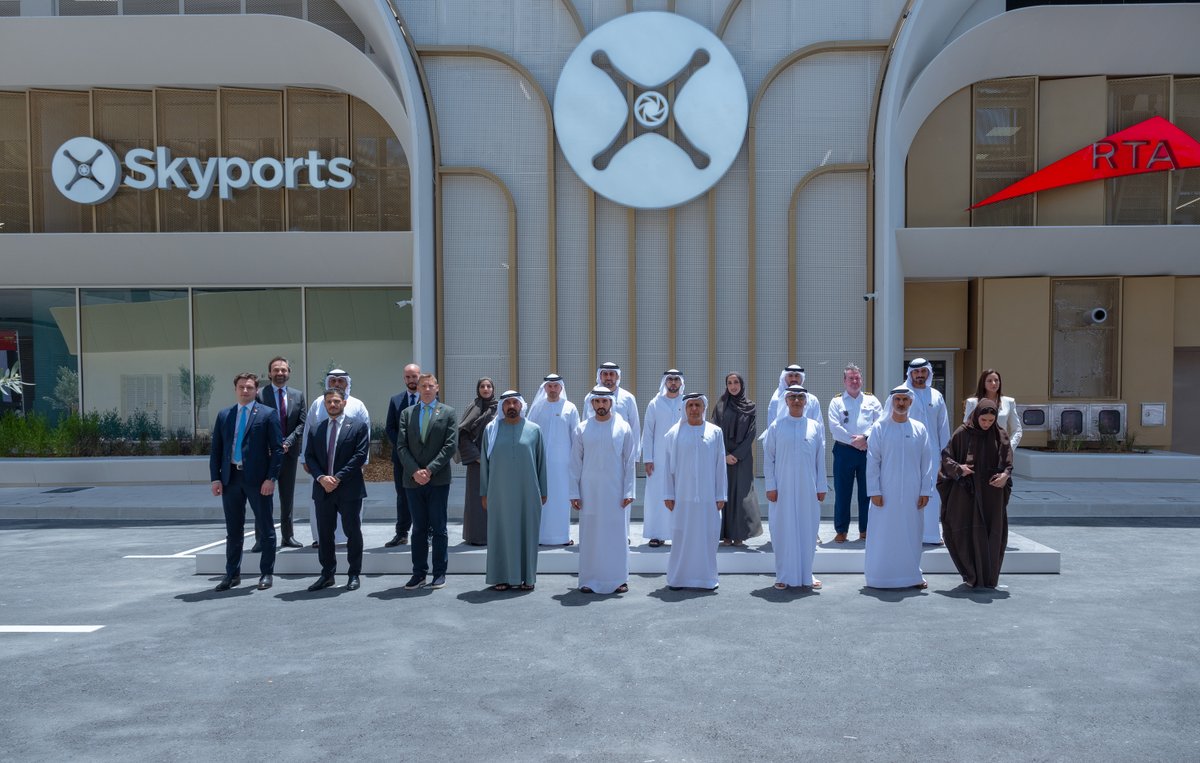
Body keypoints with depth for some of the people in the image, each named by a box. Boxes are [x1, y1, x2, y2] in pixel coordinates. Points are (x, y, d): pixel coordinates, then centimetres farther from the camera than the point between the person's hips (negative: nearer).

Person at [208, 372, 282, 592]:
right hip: (231, 477, 4)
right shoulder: (224, 415, 11)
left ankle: (266, 574, 14)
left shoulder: (267, 414, -1)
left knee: (265, 529, 4)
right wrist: (215, 478, 2)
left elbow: (277, 448, -5)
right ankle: (232, 574, 21)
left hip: (258, 479, -4)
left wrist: (271, 478, -12)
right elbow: (216, 449, 12)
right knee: (233, 530, 11)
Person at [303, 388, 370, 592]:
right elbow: (309, 456, 7)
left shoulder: (358, 426, -1)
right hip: (322, 489, 4)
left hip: (349, 489, -4)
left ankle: (354, 575, 14)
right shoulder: (317, 428, 11)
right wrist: (321, 477, -10)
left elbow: (360, 455, -9)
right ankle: (327, 575, 20)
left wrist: (338, 477, -15)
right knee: (324, 534, 9)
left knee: (353, 533, 4)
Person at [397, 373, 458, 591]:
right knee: (418, 528, 8)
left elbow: (451, 445, -5)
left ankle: (439, 573, 11)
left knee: (438, 528, 4)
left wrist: (430, 470, -12)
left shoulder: (448, 413, 3)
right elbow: (401, 446, 4)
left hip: (438, 480, -2)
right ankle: (418, 573, 14)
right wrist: (414, 471, -9)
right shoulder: (407, 413, 10)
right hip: (413, 480, 2)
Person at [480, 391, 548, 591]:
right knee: (500, 532, 4)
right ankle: (501, 577, 13)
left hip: (528, 493, 0)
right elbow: (485, 462, 5)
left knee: (527, 532, 4)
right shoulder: (491, 429, 3)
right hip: (499, 493, 0)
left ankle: (527, 577, 15)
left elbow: (541, 462, 5)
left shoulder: (534, 430, 3)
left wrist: (543, 492, 4)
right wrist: (484, 492, 3)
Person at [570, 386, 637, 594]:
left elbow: (630, 462, 1)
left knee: (617, 534, 2)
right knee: (590, 536, 3)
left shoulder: (623, 428, 1)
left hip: (615, 492, -1)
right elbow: (575, 463, 4)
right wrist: (574, 493, -1)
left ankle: (618, 578, 12)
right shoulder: (582, 429, 3)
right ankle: (589, 580, 12)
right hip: (589, 492, 1)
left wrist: (628, 491, -4)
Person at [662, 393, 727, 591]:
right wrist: (668, 494, -2)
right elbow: (667, 465, 3)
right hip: (682, 494, -1)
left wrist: (721, 495, 1)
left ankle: (706, 577, 16)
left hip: (707, 495, 1)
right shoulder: (675, 433, 2)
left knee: (707, 535, 4)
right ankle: (677, 578, 13)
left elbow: (720, 465, 4)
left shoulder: (715, 432, 4)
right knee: (681, 536, 2)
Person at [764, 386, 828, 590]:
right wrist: (770, 486, -3)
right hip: (783, 489, -1)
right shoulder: (776, 427, 2)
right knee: (783, 531, 2)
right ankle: (784, 576, 12)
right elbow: (768, 458, 2)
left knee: (808, 530, 6)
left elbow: (820, 459, 7)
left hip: (808, 489, 1)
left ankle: (806, 575, 18)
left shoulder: (816, 427, 6)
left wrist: (821, 487, 4)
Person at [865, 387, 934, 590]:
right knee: (883, 534, 1)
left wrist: (925, 491, 1)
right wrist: (874, 491, -7)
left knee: (911, 533, 7)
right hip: (886, 492, -2)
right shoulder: (879, 428, 0)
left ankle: (912, 575, 18)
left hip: (912, 493, 2)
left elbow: (927, 462, 6)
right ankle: (880, 576, 10)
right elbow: (872, 461, -2)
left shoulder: (920, 429, 6)